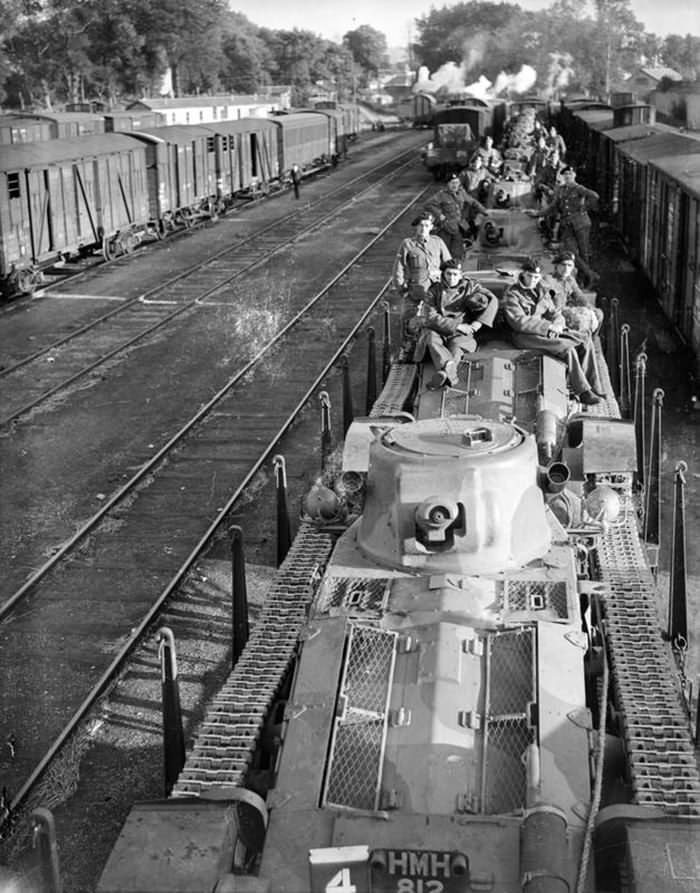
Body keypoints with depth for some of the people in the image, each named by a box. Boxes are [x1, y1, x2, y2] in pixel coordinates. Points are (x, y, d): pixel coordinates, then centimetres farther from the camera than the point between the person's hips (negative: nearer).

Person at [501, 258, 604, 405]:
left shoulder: (542, 291, 16)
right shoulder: (512, 294, -7)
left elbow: (555, 313, 14)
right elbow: (519, 322, -18)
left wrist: (556, 326, -12)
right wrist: (548, 326, -21)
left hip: (547, 332, 8)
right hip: (524, 336, -8)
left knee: (585, 340, -8)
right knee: (567, 347, -28)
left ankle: (594, 388, -9)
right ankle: (583, 392, -22)